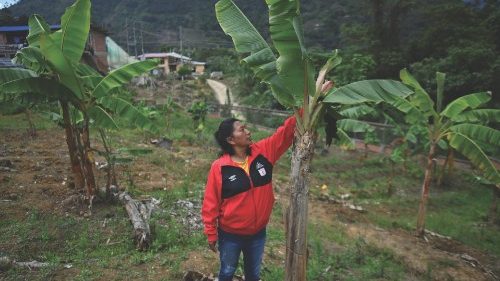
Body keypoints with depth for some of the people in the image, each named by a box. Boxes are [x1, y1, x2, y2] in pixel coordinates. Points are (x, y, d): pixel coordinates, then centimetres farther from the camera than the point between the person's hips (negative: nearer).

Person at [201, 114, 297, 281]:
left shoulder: (264, 152, -10)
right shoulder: (219, 167, -20)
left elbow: (287, 131, -10)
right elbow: (211, 203, -12)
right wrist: (211, 234, -7)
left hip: (258, 232, 4)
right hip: (230, 234, -3)